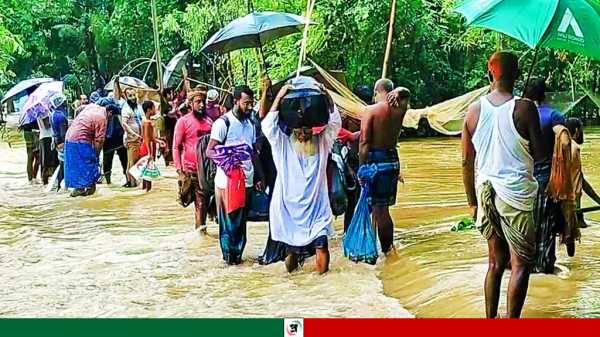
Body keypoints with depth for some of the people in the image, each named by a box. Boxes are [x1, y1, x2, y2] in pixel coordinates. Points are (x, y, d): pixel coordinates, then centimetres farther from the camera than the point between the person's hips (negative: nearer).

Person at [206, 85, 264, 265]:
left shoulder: (250, 123, 13)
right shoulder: (223, 122, -9)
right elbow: (210, 151, -12)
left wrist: (259, 176, 16)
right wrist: (228, 160, -27)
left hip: (247, 180, 7)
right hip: (227, 180, -6)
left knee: (241, 219, 11)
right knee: (228, 219, 1)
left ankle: (237, 252, 20)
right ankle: (229, 254, 11)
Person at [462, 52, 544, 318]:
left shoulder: (474, 110, 3)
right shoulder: (524, 108, -10)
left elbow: (467, 162, 6)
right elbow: (540, 153, -7)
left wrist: (473, 202, 14)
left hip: (485, 190, 5)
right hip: (515, 193, -5)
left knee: (496, 262, 16)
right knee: (521, 263, 3)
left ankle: (490, 319, 20)